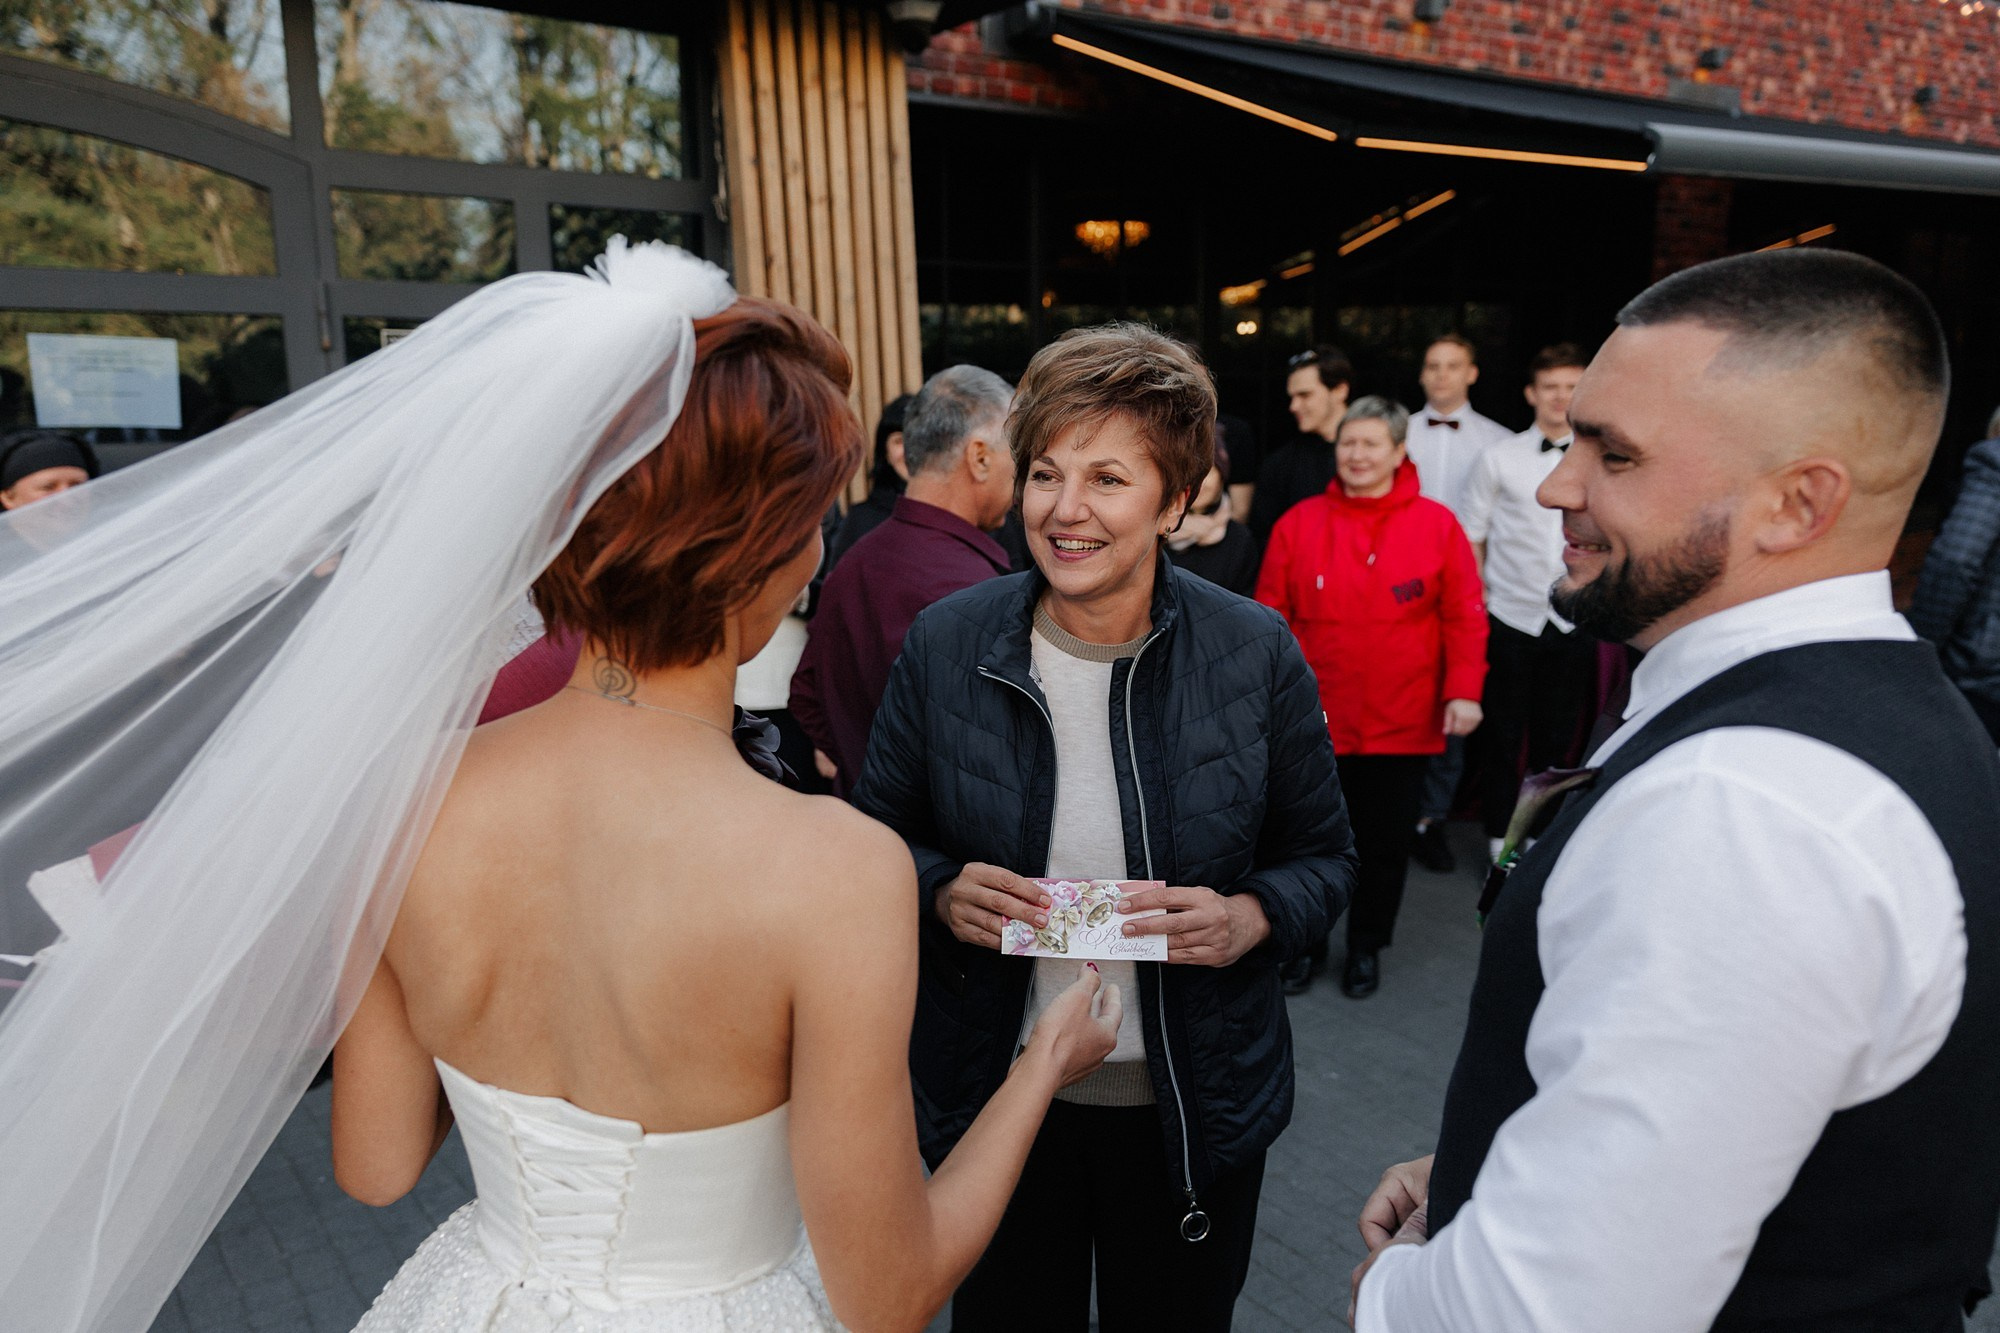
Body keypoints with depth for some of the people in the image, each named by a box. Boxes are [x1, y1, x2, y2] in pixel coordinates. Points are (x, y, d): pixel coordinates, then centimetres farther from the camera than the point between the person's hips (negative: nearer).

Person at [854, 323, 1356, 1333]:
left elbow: (1322, 854, 1)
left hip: (1195, 1107, 0)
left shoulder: (1256, 652, -10)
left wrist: (1250, 919, -19)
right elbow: (880, 839, 2)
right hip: (995, 1096, 1)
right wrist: (941, 889, -18)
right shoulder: (945, 645, -9)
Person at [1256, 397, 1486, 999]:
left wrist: (1463, 691, -10)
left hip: (1402, 723, 0)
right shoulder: (1299, 523, 0)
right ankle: (1306, 941, 32)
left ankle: (1367, 946, 32)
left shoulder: (1437, 525, -2)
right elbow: (1272, 616, 2)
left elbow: (1465, 616, -3)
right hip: (1315, 720, 1)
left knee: (1385, 841, 12)